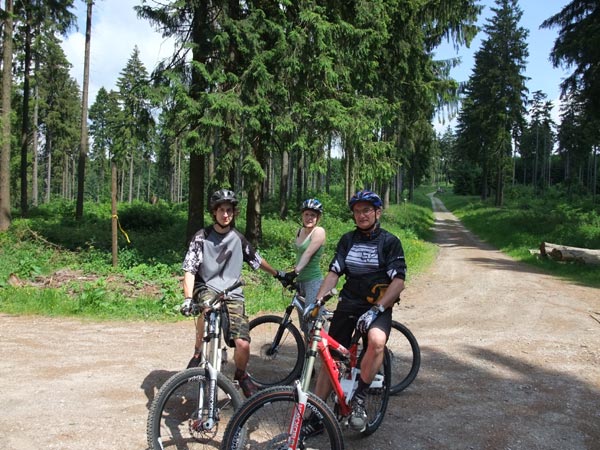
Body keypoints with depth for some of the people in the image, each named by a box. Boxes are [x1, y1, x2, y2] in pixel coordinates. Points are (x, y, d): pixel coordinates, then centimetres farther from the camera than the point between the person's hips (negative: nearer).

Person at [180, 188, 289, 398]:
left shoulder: (238, 238, 5)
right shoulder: (202, 237, -5)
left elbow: (256, 260, 21)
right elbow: (189, 269, -12)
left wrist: (277, 273, 27)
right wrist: (188, 298, -25)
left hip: (233, 294, 2)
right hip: (206, 288, -2)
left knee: (243, 344, -14)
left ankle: (241, 375, 20)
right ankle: (198, 353, -13)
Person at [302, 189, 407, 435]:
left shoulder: (390, 241, -3)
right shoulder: (347, 240, 8)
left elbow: (398, 281, -11)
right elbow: (333, 273, 1)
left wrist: (376, 309, -22)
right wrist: (318, 300, -15)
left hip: (378, 306, -4)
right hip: (348, 304, 4)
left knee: (377, 341, -35)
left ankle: (358, 399, -16)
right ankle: (316, 417, 18)